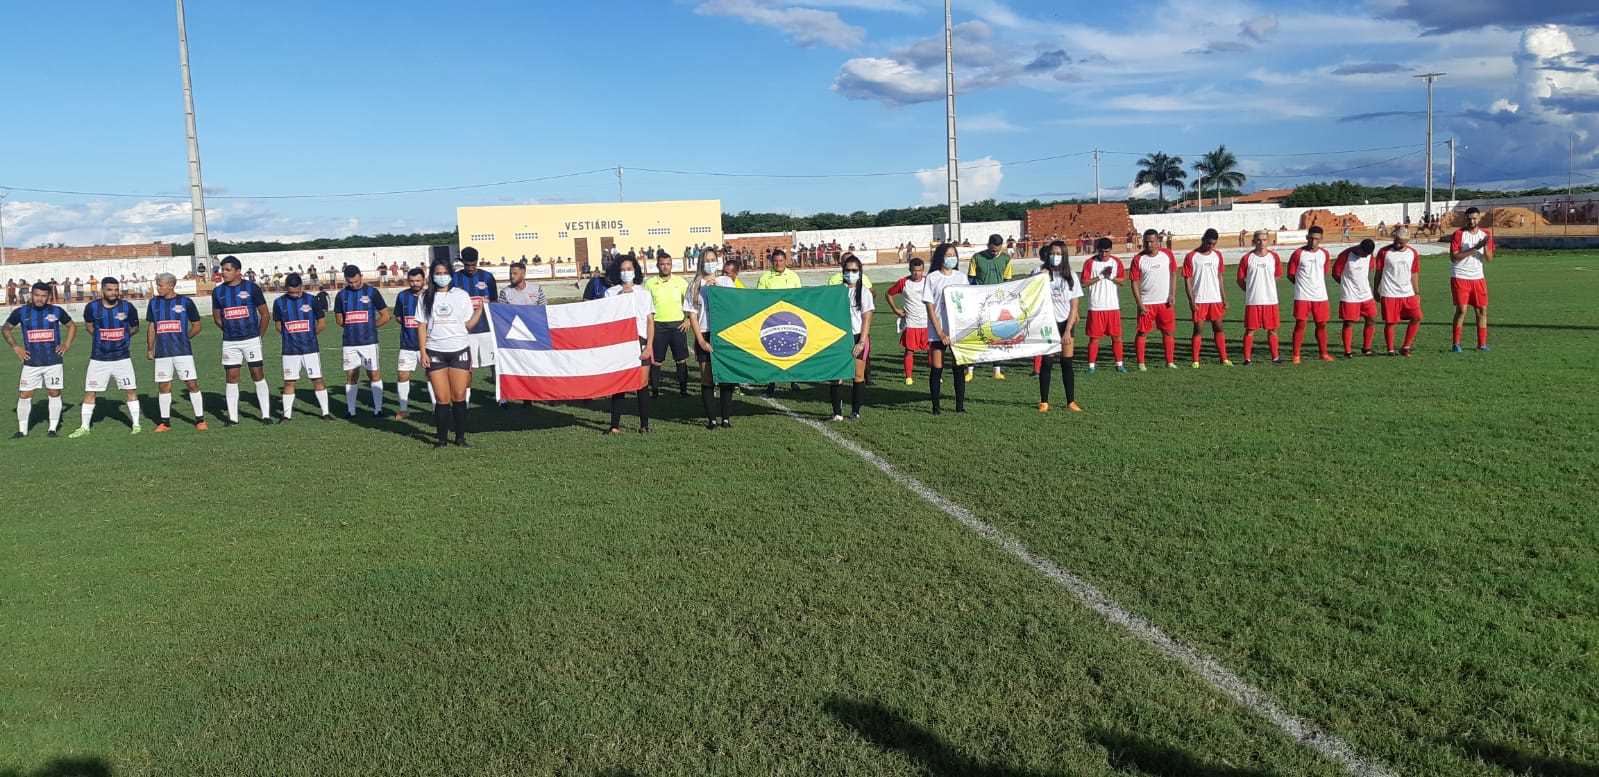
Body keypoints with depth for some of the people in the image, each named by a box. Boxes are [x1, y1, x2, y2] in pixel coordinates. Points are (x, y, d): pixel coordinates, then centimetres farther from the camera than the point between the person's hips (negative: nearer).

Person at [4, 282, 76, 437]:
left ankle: (53, 427, 13)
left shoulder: (57, 311, 0)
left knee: (54, 393, 3)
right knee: (24, 395, 0)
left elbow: (72, 326, 15)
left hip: (53, 361, 0)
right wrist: (15, 347, 4)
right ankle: (22, 429, 11)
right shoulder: (21, 312, 0)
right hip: (30, 363, 0)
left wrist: (67, 344, 3)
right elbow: (5, 329, 14)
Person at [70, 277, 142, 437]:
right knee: (90, 393, 4)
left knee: (131, 391, 1)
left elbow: (135, 328, 11)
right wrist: (100, 337, 8)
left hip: (122, 357, 0)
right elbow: (89, 325, 15)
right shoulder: (92, 307, -6)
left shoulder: (127, 307, -6)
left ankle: (136, 424, 13)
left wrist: (122, 336, 4)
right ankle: (85, 427, 16)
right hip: (99, 358, 0)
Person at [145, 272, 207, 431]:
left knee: (192, 383, -5)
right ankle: (165, 422, 15)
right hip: (161, 353, 3)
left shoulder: (185, 302, 0)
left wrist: (182, 339, 7)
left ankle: (200, 420, 3)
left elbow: (196, 326, 7)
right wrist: (149, 348, 13)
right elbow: (151, 328, 15)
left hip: (183, 351, -3)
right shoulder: (154, 302, 9)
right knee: (163, 387, 6)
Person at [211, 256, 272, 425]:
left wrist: (259, 336, 4)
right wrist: (230, 331, 11)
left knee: (258, 376, -2)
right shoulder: (218, 291, 5)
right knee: (231, 378, 5)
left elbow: (264, 314, 2)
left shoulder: (251, 288, -4)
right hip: (229, 342, 3)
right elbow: (217, 317, 16)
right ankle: (232, 416, 12)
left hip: (251, 339, -3)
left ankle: (266, 415, 3)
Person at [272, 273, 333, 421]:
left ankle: (325, 411, 8)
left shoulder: (311, 300, -3)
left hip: (311, 349, -1)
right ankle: (287, 414, 13)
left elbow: (322, 324, 5)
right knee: (288, 382, 4)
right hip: (289, 351, 1)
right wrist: (291, 337, 9)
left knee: (318, 380, 1)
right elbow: (279, 326, 13)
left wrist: (309, 335, 9)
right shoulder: (279, 303, 2)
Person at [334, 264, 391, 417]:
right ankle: (350, 410, 11)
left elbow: (385, 316, 2)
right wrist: (352, 327, 7)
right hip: (349, 342, 3)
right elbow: (339, 320, 17)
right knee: (351, 376, 6)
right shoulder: (341, 295, 8)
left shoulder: (372, 292, 0)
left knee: (374, 374, -1)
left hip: (369, 341, -3)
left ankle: (378, 409, 3)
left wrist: (370, 327, 1)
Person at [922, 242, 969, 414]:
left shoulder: (961, 277, 10)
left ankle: (960, 404, 7)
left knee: (958, 367, 1)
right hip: (937, 331, -3)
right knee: (937, 369, -1)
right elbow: (930, 307, -4)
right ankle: (936, 405, 7)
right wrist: (940, 333, -11)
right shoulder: (932, 278, 0)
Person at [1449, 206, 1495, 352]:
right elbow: (1453, 257, -15)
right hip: (1460, 278, -5)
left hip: (1478, 277, 5)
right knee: (1461, 310, -10)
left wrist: (1485, 247, -15)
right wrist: (1474, 248, -20)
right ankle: (1456, 344, -2)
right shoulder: (1458, 234, -7)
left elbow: (1489, 259, 4)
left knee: (1482, 310, 4)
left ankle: (1482, 344, 12)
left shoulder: (1486, 235, 7)